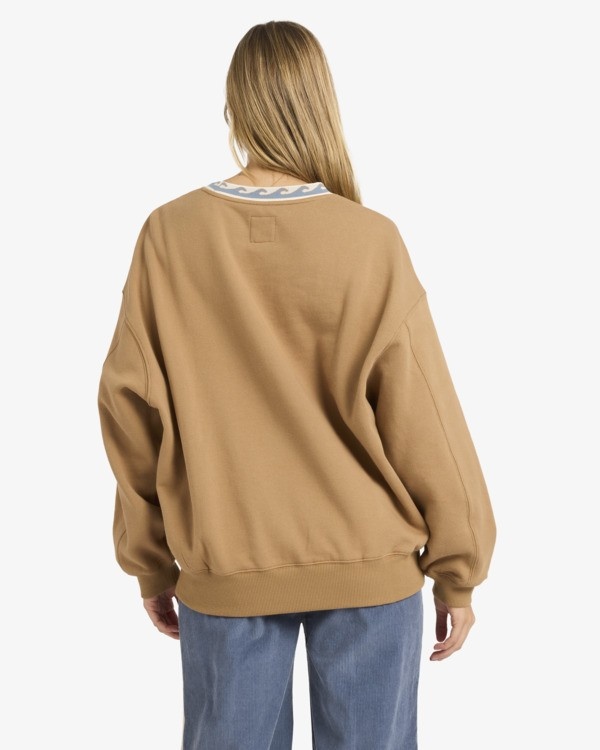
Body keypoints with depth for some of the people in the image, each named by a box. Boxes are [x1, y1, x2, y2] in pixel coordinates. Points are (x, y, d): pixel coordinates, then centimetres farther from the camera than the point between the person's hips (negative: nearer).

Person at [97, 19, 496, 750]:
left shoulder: (168, 236, -7)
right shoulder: (371, 241, -12)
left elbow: (130, 409, -3)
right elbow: (421, 416, -9)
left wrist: (150, 563, 10)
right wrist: (457, 569, 3)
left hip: (225, 571, 2)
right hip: (368, 564, -1)